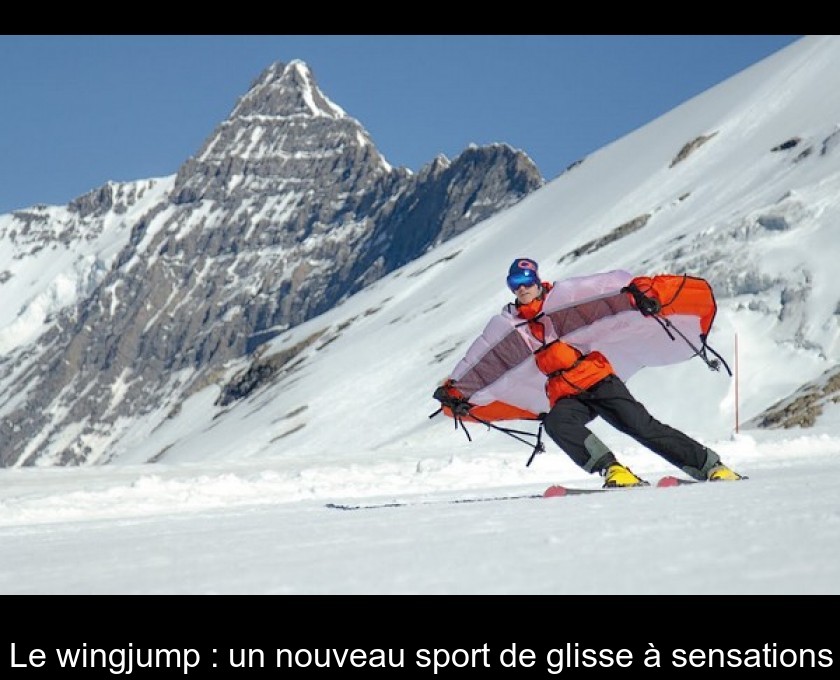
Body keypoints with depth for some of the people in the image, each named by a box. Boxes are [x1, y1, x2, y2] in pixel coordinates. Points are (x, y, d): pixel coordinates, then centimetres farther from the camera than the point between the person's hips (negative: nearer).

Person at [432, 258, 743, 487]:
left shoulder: (561, 297, 3)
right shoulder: (508, 322, 13)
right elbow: (479, 357, 22)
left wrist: (633, 295, -20)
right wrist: (454, 388, 18)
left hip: (599, 379, -3)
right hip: (565, 396, 3)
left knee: (642, 426, -15)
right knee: (556, 423, -32)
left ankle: (711, 466, -7)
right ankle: (611, 469, -38)